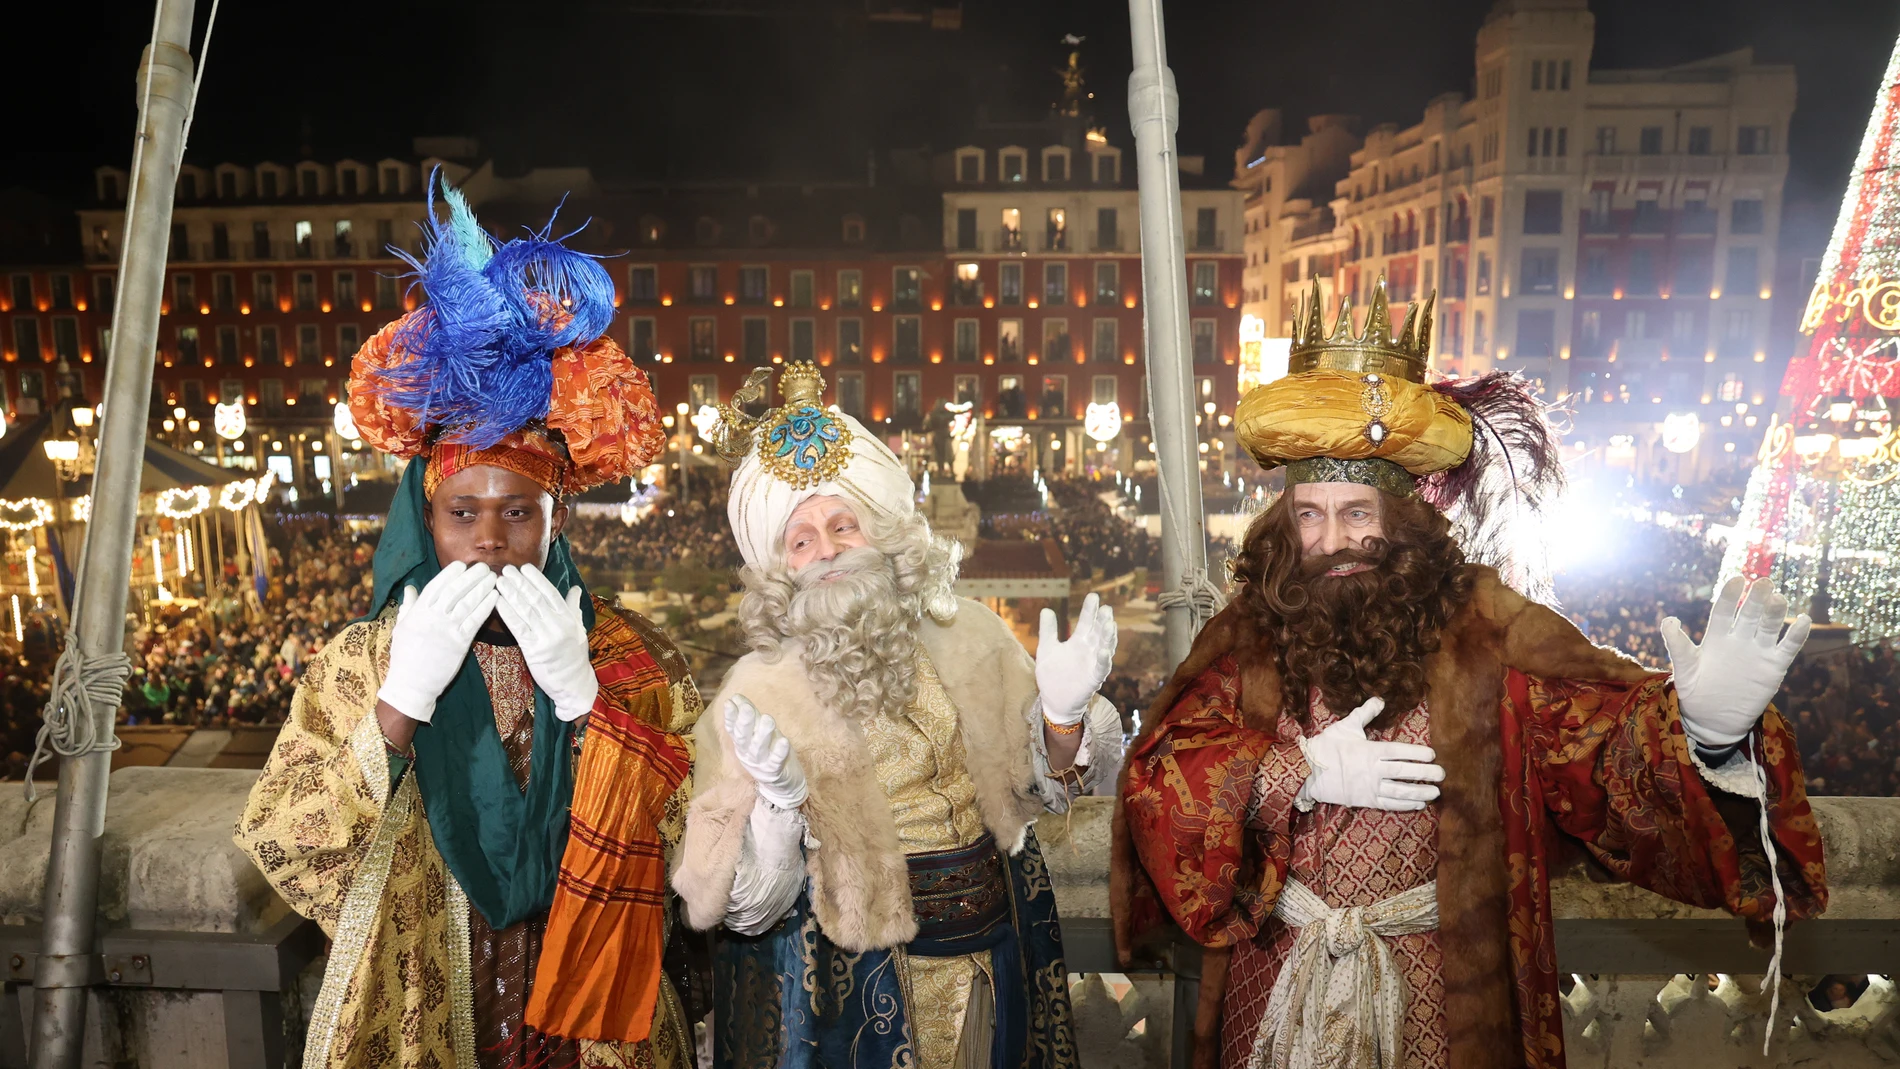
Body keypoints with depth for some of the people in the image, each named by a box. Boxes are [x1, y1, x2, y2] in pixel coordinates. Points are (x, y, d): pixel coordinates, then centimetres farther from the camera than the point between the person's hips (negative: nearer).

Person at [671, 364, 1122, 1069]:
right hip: (851, 977, -3)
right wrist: (781, 799, -30)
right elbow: (747, 904, -14)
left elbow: (1041, 790, 2)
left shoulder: (968, 635, -5)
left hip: (997, 950, 4)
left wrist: (1064, 713, -16)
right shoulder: (759, 692, -14)